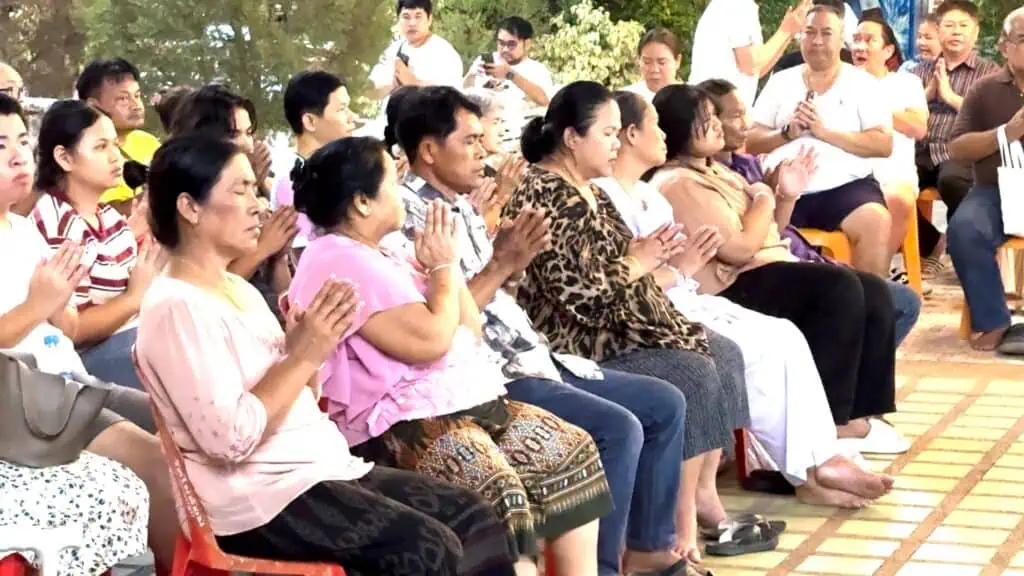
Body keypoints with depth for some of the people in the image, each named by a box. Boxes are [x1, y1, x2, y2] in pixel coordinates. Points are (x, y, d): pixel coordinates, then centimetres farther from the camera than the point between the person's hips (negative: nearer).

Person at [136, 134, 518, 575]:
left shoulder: (239, 290, 15)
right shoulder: (176, 307, -14)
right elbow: (229, 438, -23)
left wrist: (308, 349, -2)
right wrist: (303, 355, -17)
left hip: (322, 468, 9)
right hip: (258, 497, -9)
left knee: (474, 516, -2)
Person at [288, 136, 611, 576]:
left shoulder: (384, 257, 19)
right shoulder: (340, 263, -12)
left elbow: (470, 330, 22)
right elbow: (431, 339, -20)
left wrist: (446, 264, 11)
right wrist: (444, 266, -5)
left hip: (468, 403, 10)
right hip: (402, 425, -10)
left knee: (573, 451, 2)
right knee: (498, 490, -33)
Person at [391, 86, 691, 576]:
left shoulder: (460, 206, 16)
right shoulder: (410, 216, -14)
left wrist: (512, 263, 2)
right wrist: (500, 266, -18)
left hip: (531, 357, 10)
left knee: (665, 404, 9)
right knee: (618, 428, -26)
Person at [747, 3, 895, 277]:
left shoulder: (862, 83, 9)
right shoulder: (780, 81, 16)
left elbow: (884, 145, -3)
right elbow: (752, 142, 12)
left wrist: (825, 131, -11)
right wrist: (787, 133, -8)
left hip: (846, 185, -1)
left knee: (877, 223, -31)